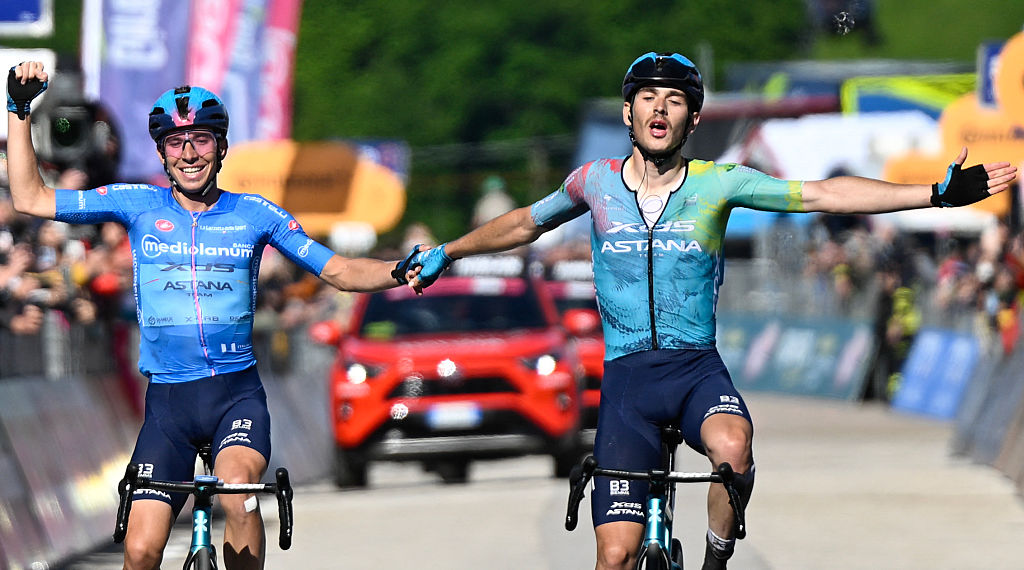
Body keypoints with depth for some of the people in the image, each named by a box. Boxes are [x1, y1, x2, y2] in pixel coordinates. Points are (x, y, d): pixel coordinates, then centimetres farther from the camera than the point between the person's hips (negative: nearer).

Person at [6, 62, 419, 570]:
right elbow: (30, 199, 7)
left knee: (238, 491, -32)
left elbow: (339, 271, 4)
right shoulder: (139, 205, 5)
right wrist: (20, 111, 1)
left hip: (237, 391, -1)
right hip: (168, 398, 1)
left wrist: (400, 272, -14)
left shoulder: (254, 214, 4)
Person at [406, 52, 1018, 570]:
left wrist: (937, 194, -12)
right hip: (627, 376, 1)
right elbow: (525, 224, 22)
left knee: (732, 447, -36)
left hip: (697, 368, -1)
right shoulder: (596, 182, 3)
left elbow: (822, 195, -6)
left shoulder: (717, 183, -1)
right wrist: (444, 255, 30)